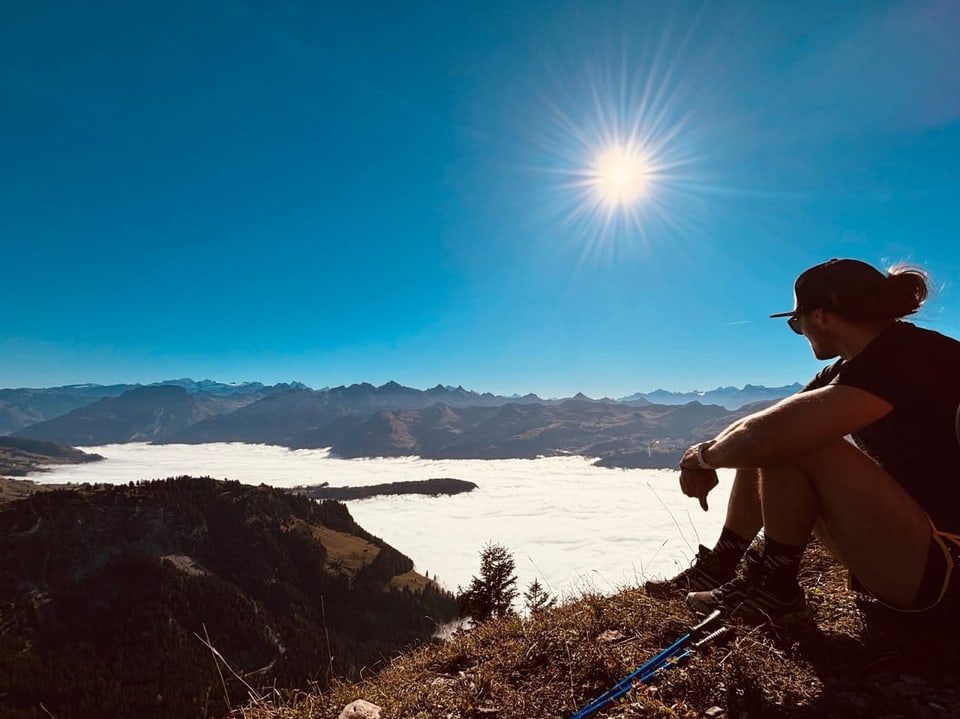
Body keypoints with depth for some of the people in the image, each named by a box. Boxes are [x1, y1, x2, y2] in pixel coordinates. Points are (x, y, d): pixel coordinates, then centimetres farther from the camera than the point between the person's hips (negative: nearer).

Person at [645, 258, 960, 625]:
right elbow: (763, 426, 9)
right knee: (760, 450, 7)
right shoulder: (853, 367, 7)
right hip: (898, 533, 9)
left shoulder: (903, 358, -23)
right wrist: (706, 458, -8)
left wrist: (705, 453, -15)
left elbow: (770, 432, -35)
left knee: (787, 444, -26)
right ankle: (720, 566, 10)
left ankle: (775, 587, -8)